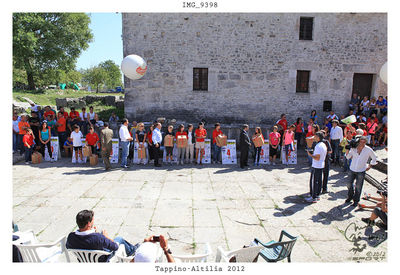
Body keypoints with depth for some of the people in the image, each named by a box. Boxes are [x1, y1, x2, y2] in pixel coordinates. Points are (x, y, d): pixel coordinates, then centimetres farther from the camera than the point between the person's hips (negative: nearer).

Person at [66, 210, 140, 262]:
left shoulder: (71, 236, -28)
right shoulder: (97, 237, -42)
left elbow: (67, 246, -2)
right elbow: (115, 247, -25)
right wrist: (106, 237, -6)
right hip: (101, 260, -5)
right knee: (119, 238, 13)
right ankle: (131, 250, 45)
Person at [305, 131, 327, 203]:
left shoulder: (318, 146, -21)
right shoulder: (324, 145, 10)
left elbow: (317, 158, -24)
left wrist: (310, 155, -13)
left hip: (316, 166, -9)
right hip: (321, 166, 9)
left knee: (313, 181, -3)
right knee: (319, 181, 15)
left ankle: (313, 198, 2)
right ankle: (317, 195, 24)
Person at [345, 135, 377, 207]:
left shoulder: (368, 150, -10)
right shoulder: (353, 148, -6)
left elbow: (374, 158, 8)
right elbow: (348, 157, 3)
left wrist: (370, 165, 3)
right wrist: (347, 150, -11)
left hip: (361, 171, -2)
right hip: (352, 169, 2)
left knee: (358, 186, 4)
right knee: (349, 184, 9)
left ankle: (356, 200, 21)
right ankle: (350, 197, 33)